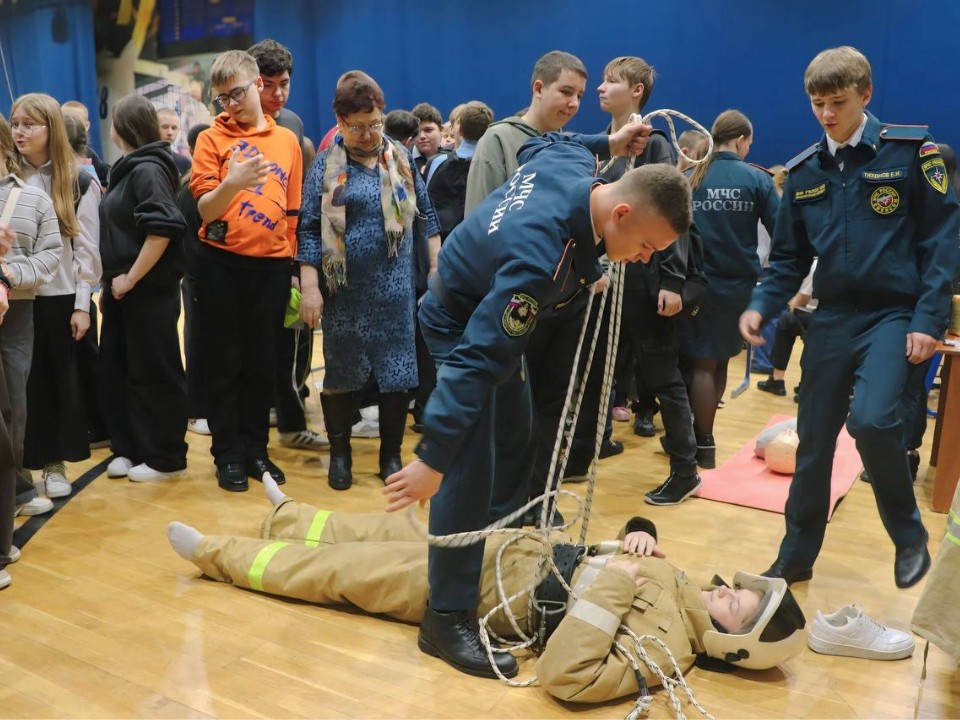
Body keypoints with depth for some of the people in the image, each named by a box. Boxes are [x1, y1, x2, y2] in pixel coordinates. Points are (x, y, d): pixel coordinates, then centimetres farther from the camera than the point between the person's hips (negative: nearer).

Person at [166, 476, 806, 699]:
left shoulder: (663, 643, -26)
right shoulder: (675, 582, -3)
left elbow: (565, 676, -39)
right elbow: (639, 549, 15)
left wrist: (613, 581, -38)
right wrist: (640, 536, -9)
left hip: (481, 590, -7)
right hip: (521, 547, 7)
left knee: (337, 571, 4)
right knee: (389, 529, 19)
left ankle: (216, 553, 25)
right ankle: (288, 517, 46)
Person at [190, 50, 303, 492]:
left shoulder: (288, 141, 9)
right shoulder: (212, 139, 0)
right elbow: (205, 209, -9)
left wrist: (292, 263, 10)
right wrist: (231, 184, -29)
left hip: (272, 263, 2)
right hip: (221, 262, -2)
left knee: (263, 362, 9)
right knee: (225, 362, 5)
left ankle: (256, 449, 21)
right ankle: (227, 455, 16)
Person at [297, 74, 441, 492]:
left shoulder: (401, 158, 7)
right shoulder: (326, 165, 0)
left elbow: (426, 214, 12)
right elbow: (309, 228, -2)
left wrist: (437, 268, 6)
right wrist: (310, 288, -9)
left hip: (395, 289, 2)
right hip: (344, 290, -1)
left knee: (397, 371, 4)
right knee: (340, 371, 8)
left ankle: (391, 454, 19)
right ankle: (339, 453, 24)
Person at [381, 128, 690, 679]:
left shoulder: (572, 164, -17)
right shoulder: (542, 257, -41)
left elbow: (538, 145, 10)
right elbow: (478, 360, -42)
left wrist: (606, 143, 17)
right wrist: (433, 458, -41)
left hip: (495, 310, 10)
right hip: (462, 327, -10)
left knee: (516, 438, 19)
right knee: (470, 465, -13)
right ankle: (448, 617, -3)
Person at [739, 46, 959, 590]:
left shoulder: (911, 150, -4)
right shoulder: (804, 172, 8)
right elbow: (790, 258, 11)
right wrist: (762, 306, -7)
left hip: (895, 315, -4)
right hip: (832, 319, 5)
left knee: (872, 418, -26)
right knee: (814, 441, 7)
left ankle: (910, 536, 2)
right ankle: (796, 556, 23)